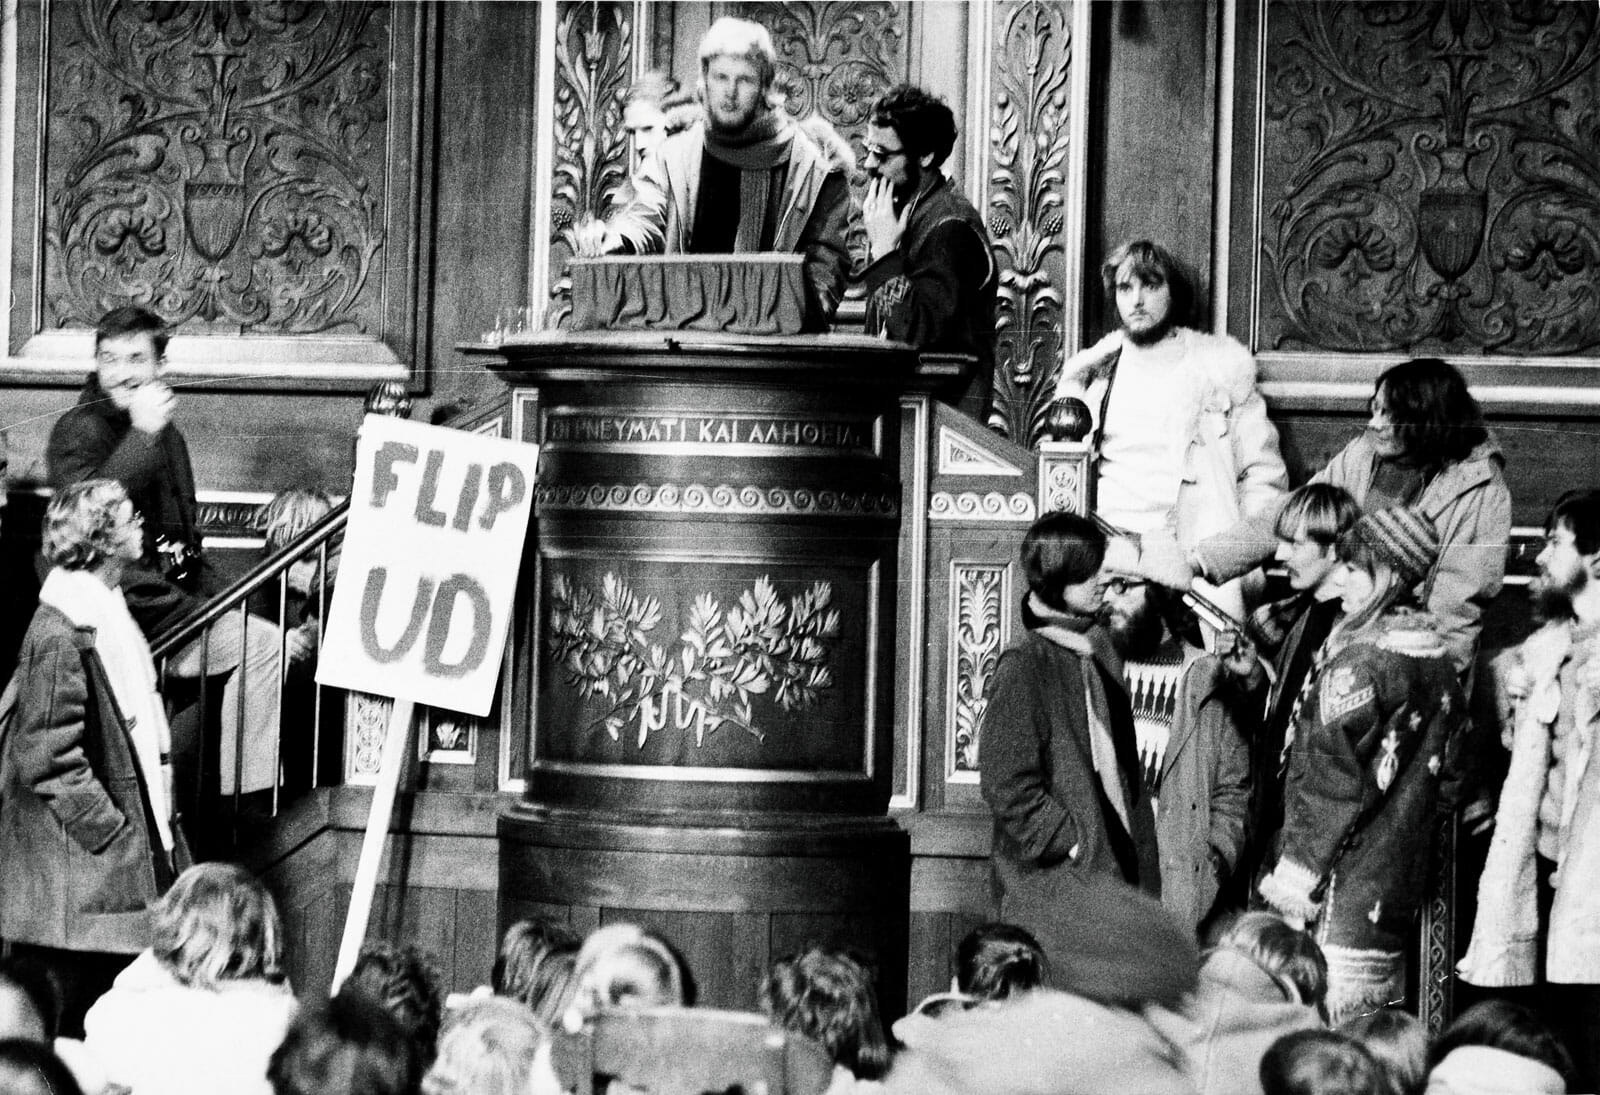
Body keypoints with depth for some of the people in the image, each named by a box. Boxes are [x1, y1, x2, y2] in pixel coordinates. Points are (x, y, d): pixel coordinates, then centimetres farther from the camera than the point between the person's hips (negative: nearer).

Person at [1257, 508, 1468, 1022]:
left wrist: (1293, 877, -12)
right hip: (1398, 895, 9)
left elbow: (1331, 784, -16)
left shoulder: (1357, 662, -15)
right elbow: (1448, 782, 16)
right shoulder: (1438, 661, 10)